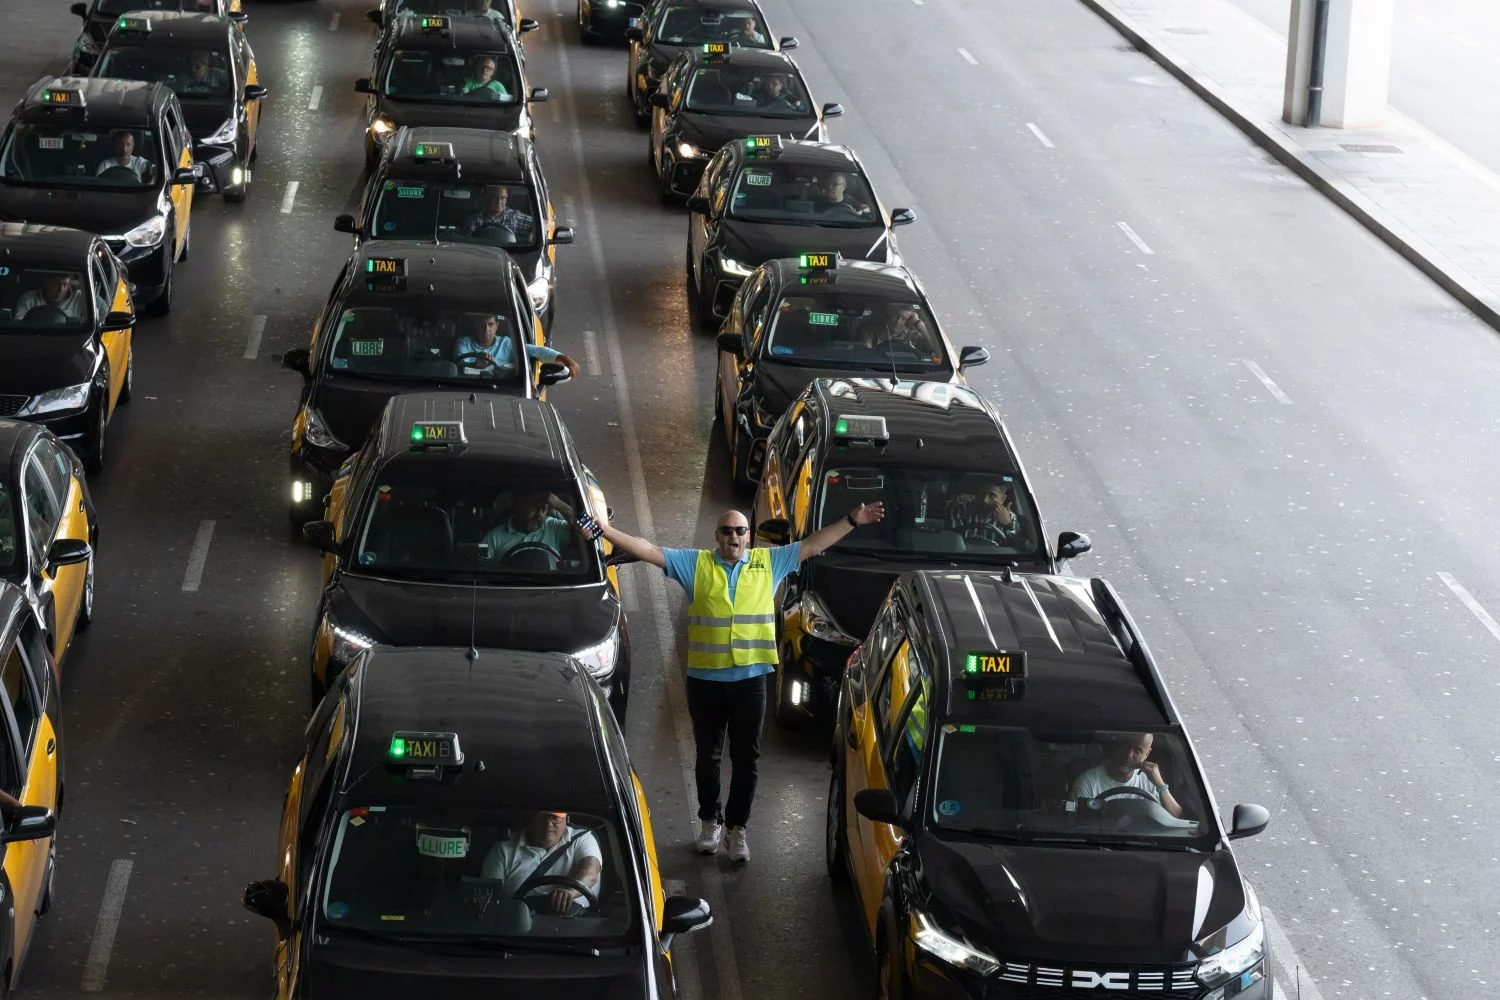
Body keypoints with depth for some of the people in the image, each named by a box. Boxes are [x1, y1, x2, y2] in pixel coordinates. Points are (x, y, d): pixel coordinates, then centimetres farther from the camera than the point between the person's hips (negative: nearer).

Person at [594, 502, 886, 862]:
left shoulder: (769, 562, 6)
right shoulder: (695, 563, 3)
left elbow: (811, 545, 6)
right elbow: (649, 551, -3)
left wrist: (852, 521, 0)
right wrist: (609, 532, -13)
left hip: (750, 679, 0)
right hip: (705, 678, 0)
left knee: (746, 758, 5)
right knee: (708, 755, 11)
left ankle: (737, 826, 15)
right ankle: (710, 820, 26)